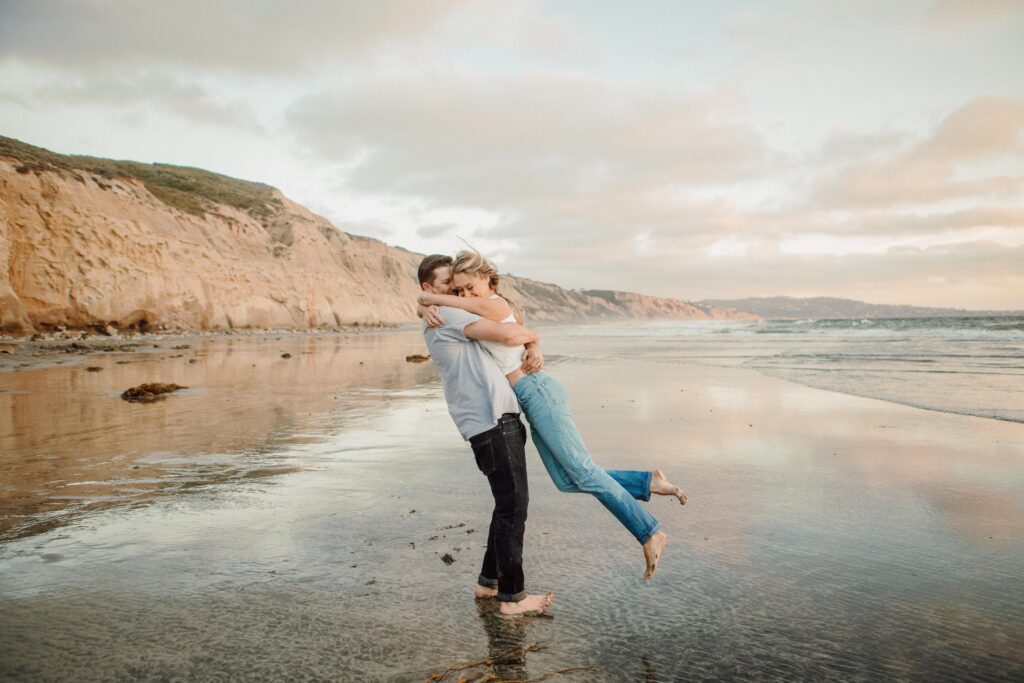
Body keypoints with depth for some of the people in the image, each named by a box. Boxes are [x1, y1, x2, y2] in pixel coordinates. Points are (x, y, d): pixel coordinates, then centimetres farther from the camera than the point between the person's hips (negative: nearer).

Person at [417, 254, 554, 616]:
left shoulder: (453, 324, 25)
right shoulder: (447, 316, -6)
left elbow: (501, 339, 29)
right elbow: (506, 333, -16)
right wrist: (532, 335, 3)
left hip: (501, 419, 10)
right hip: (490, 422, -10)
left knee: (511, 504, 17)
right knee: (513, 506, -3)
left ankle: (489, 582, 27)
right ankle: (512, 596, 8)